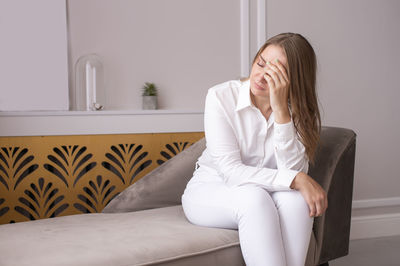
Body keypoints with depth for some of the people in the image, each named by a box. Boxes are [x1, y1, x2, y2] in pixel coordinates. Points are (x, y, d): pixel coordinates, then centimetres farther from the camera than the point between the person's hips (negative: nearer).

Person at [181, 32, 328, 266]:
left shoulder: (299, 111, -7)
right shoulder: (221, 96, -16)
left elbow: (293, 171, -22)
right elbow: (231, 171, -23)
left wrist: (280, 110, -30)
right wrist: (296, 180, -32)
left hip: (258, 194, 3)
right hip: (209, 192, -2)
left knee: (295, 198, -30)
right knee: (254, 196, -34)